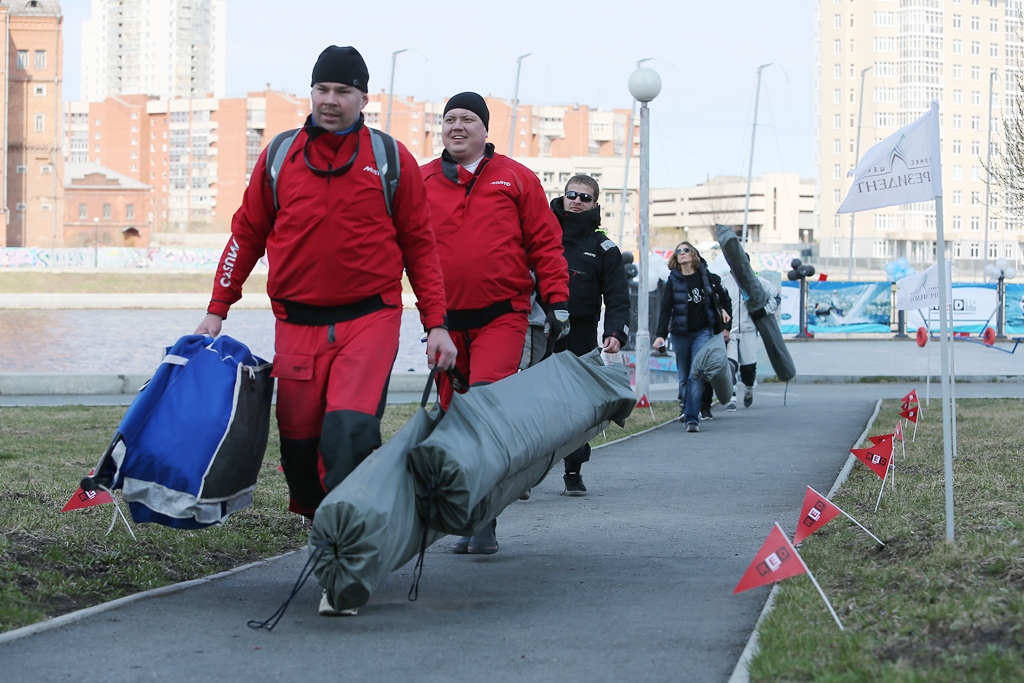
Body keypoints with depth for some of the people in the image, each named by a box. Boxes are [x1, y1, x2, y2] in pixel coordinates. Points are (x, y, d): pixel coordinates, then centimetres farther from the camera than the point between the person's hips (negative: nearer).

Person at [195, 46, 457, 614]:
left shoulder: (392, 160, 5)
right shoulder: (279, 158, 9)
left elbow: (419, 245, 9)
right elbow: (247, 235, 16)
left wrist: (436, 324, 4)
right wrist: (216, 311, 13)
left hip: (370, 320, -3)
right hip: (298, 324, 3)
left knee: (350, 429, -19)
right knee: (299, 440, 3)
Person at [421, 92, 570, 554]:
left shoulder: (515, 179, 7)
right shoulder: (420, 183, 11)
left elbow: (545, 242, 8)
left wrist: (556, 300, 2)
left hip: (501, 317, -3)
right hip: (445, 320, 3)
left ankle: (484, 519, -16)